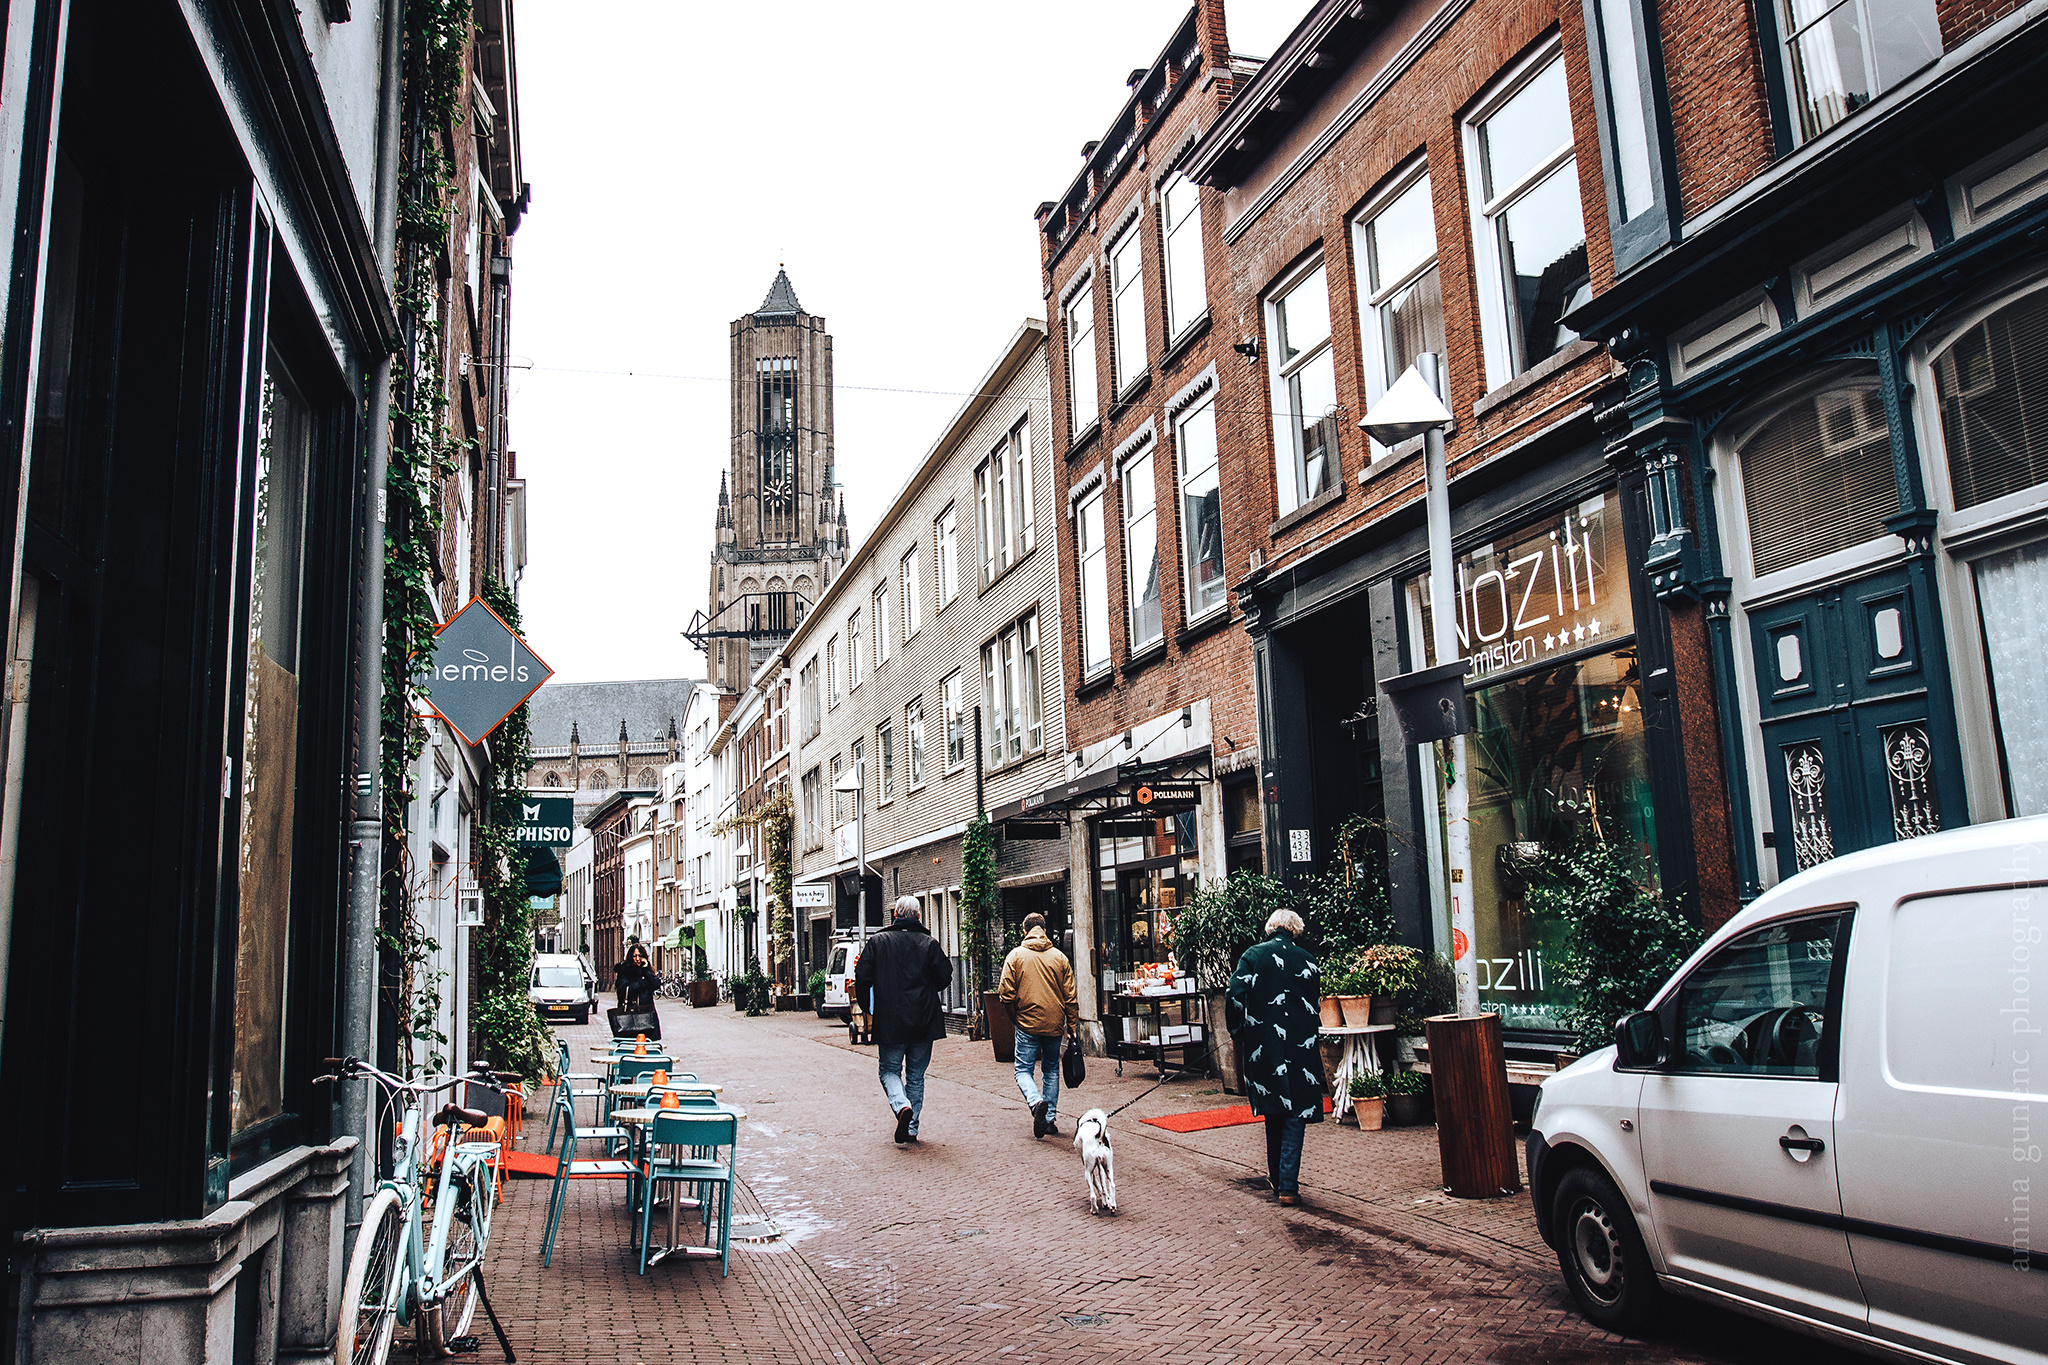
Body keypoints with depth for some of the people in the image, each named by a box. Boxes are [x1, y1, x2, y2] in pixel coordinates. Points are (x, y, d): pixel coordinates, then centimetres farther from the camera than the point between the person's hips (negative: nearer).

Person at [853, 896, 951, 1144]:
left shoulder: (878, 942, -2)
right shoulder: (929, 943, -3)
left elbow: (862, 977, -4)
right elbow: (944, 976, -2)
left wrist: (867, 1007, 11)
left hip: (889, 1021, -1)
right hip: (924, 1021, 1)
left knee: (890, 1070, 12)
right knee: (916, 1075, 14)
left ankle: (901, 1106, -15)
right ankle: (911, 1128, 13)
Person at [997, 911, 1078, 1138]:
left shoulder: (1015, 956, -3)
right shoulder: (1059, 957, 3)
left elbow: (1006, 994, -6)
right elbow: (1071, 998, 2)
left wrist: (1015, 1017, 11)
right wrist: (1073, 1028, 9)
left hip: (1027, 1024, -3)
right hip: (1054, 1025, 3)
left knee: (1023, 1070, 5)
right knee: (1052, 1070, 16)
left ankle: (1036, 1102, -22)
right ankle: (1051, 1119, 15)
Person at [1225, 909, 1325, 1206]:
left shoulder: (1252, 955, -1)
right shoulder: (1308, 960, 1)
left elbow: (1235, 998, -8)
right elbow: (1316, 1006, 8)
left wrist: (1238, 1032, 5)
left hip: (1262, 1047, 1)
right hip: (1299, 1048, -1)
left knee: (1273, 1116, 16)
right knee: (1294, 1117, 4)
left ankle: (1277, 1179, 24)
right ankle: (1288, 1185, -2)